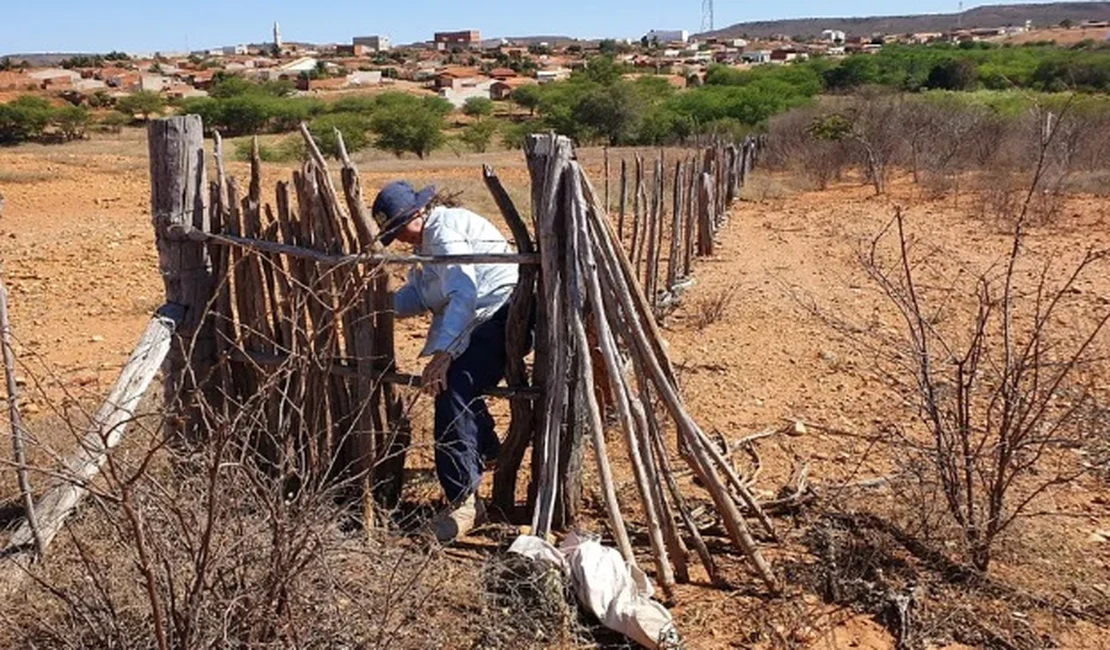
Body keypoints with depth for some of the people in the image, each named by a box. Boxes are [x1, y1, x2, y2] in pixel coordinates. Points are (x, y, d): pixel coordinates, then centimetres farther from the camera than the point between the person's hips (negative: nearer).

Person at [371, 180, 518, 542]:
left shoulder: (443, 229, -14)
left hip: (504, 312, -11)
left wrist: (442, 353, -33)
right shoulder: (424, 242, 19)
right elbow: (415, 297, 13)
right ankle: (485, 450, 50)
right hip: (478, 322, 11)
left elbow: (464, 293, -27)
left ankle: (464, 501, -24)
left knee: (452, 389, -23)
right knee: (454, 381, 25)